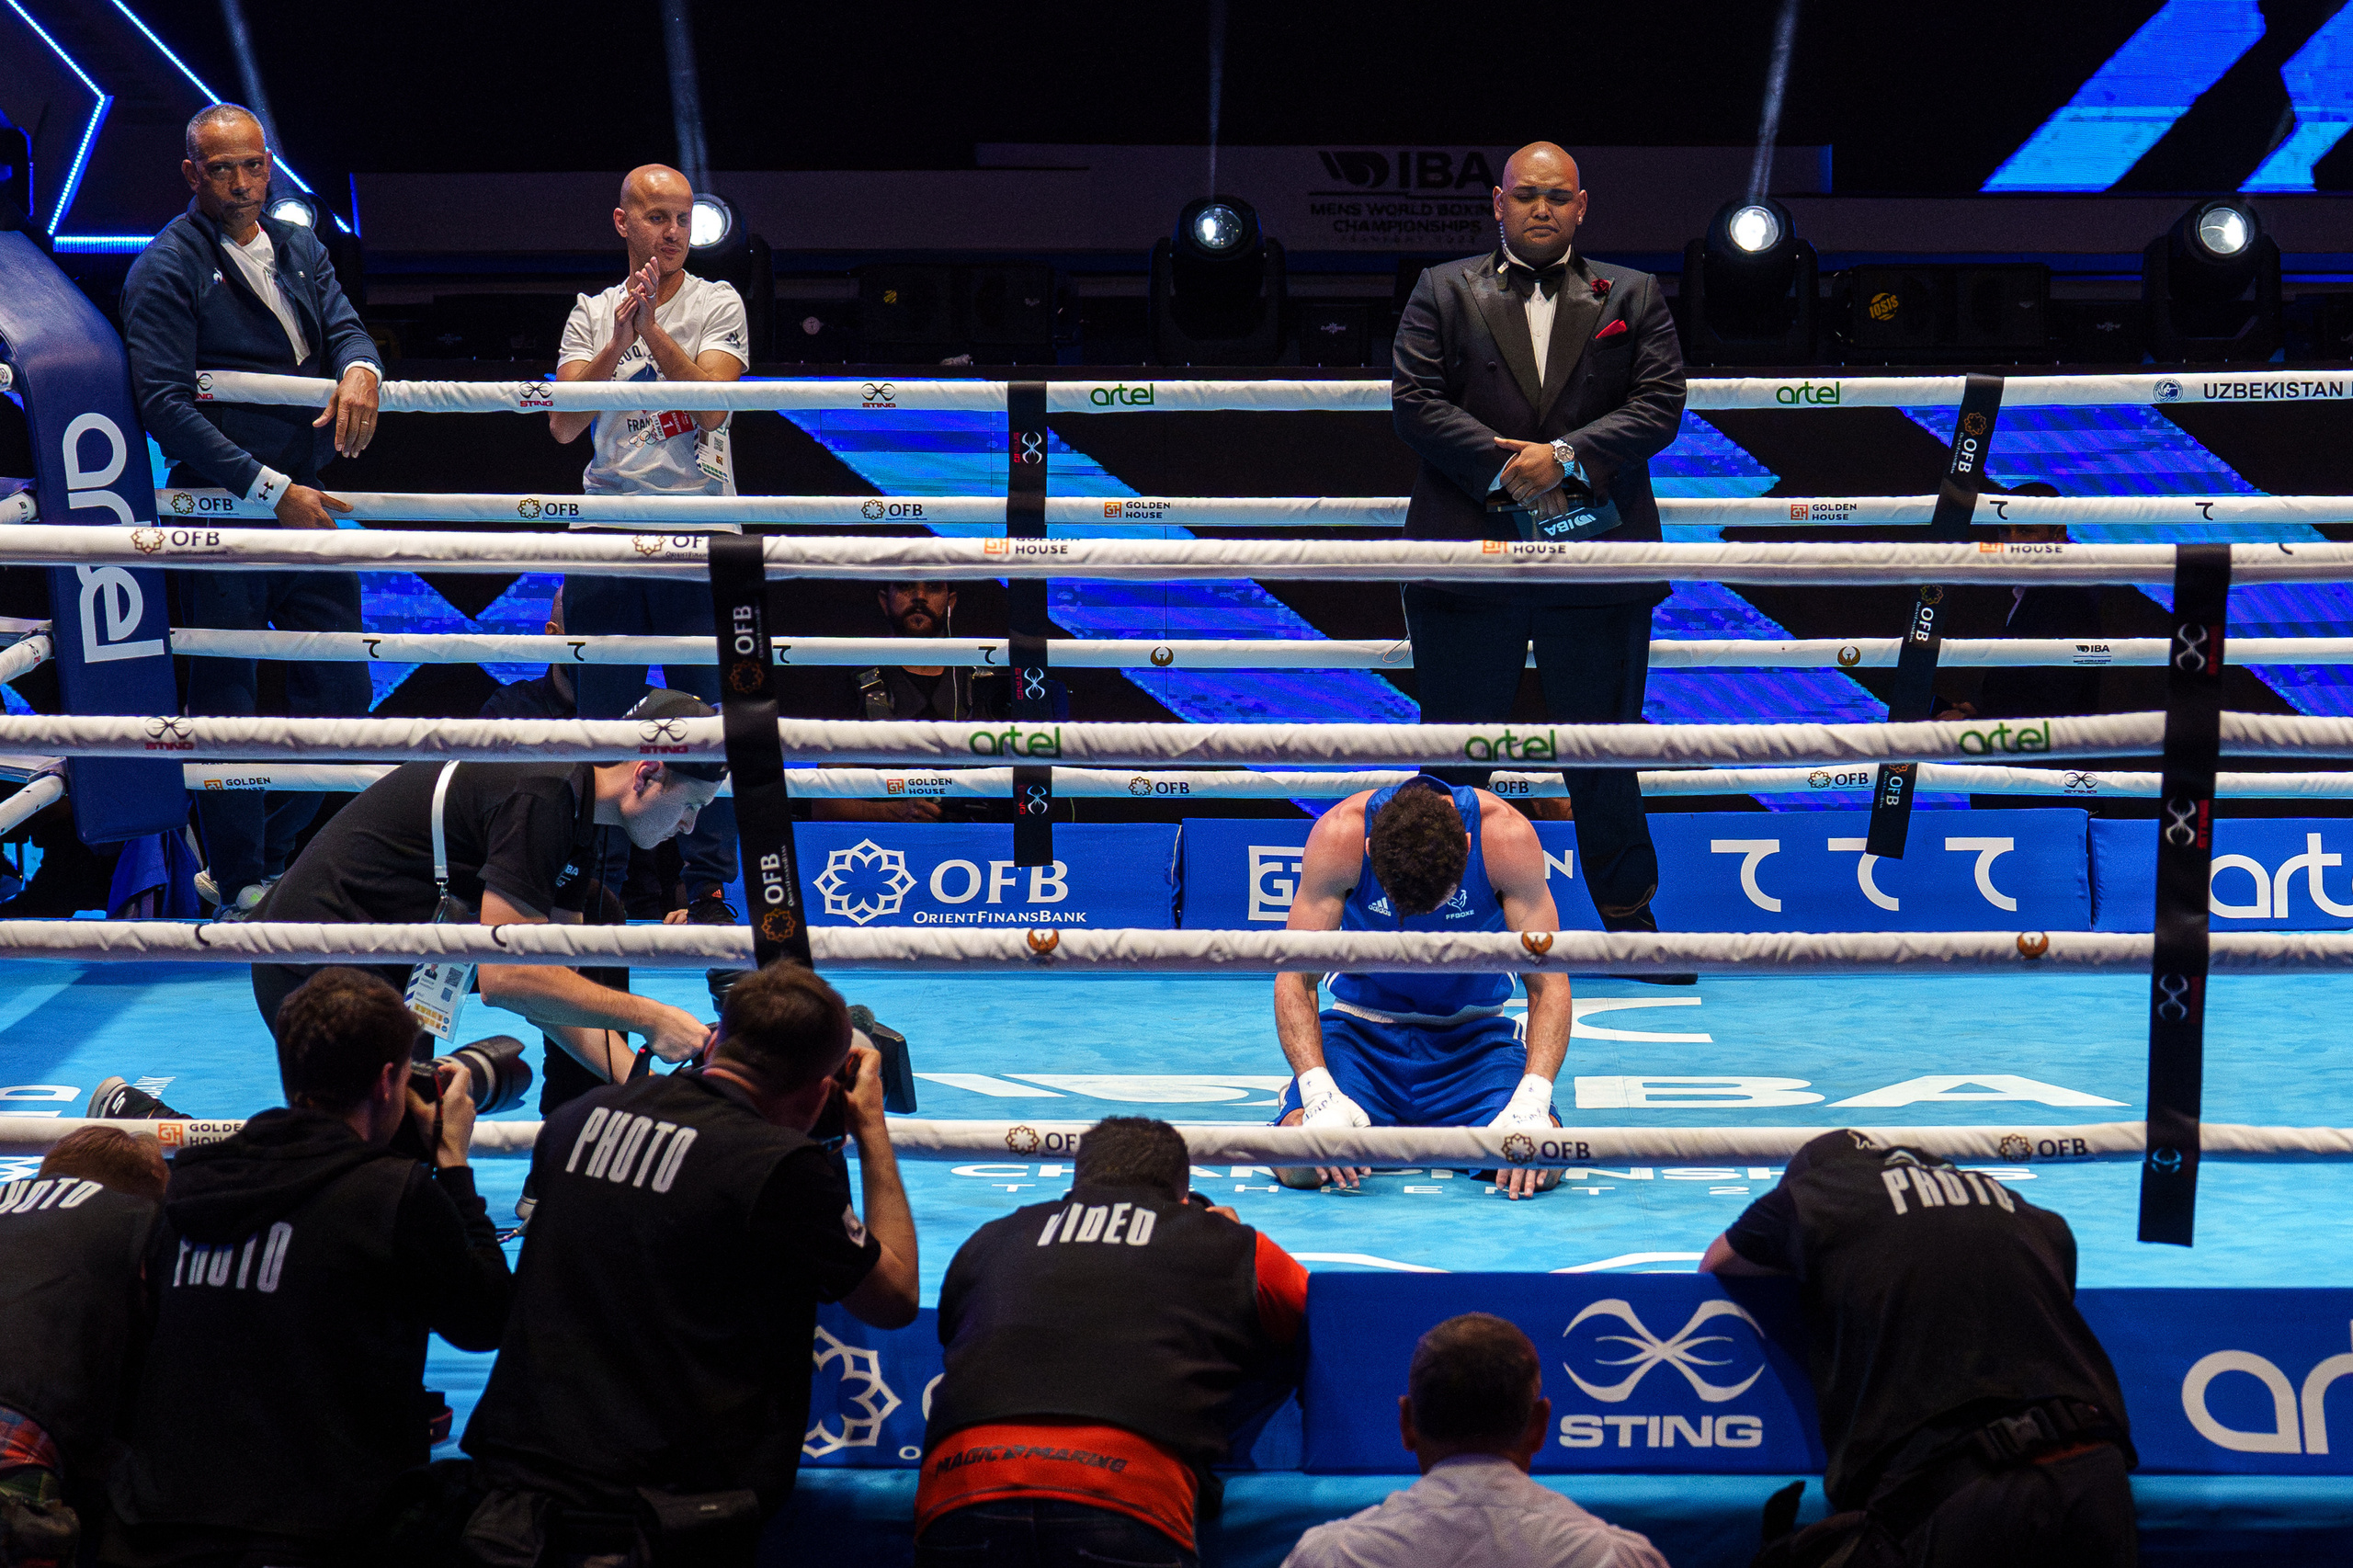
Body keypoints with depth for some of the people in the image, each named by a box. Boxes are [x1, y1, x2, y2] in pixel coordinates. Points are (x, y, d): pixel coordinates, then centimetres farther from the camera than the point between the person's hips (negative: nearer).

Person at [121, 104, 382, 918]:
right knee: (227, 704, 3)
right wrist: (271, 490, -19)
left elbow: (342, 323, 5)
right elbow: (165, 404, -15)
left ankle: (260, 859, 23)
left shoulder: (300, 248, 14)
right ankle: (239, 889, 16)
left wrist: (359, 367, -22)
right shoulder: (167, 267, -7)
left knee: (340, 692, 7)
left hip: (306, 501, 6)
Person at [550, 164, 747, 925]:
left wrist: (653, 328, -16)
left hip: (698, 536, -2)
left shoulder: (717, 304, 4)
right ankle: (599, 884, 15)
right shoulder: (591, 312, 10)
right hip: (606, 536, 2)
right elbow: (564, 425, -3)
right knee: (602, 719, 5)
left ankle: (709, 888, 8)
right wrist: (620, 338, -14)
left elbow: (713, 405, -10)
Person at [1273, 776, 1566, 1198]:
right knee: (1301, 1163, -28)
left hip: (1472, 1033, 1)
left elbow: (1548, 982, -16)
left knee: (1541, 1164, -25)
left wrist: (1532, 1100, -32)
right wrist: (1319, 1093, -31)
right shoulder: (1339, 835, -22)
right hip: (1363, 1028, -1)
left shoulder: (1507, 835, -22)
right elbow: (1294, 976, -15)